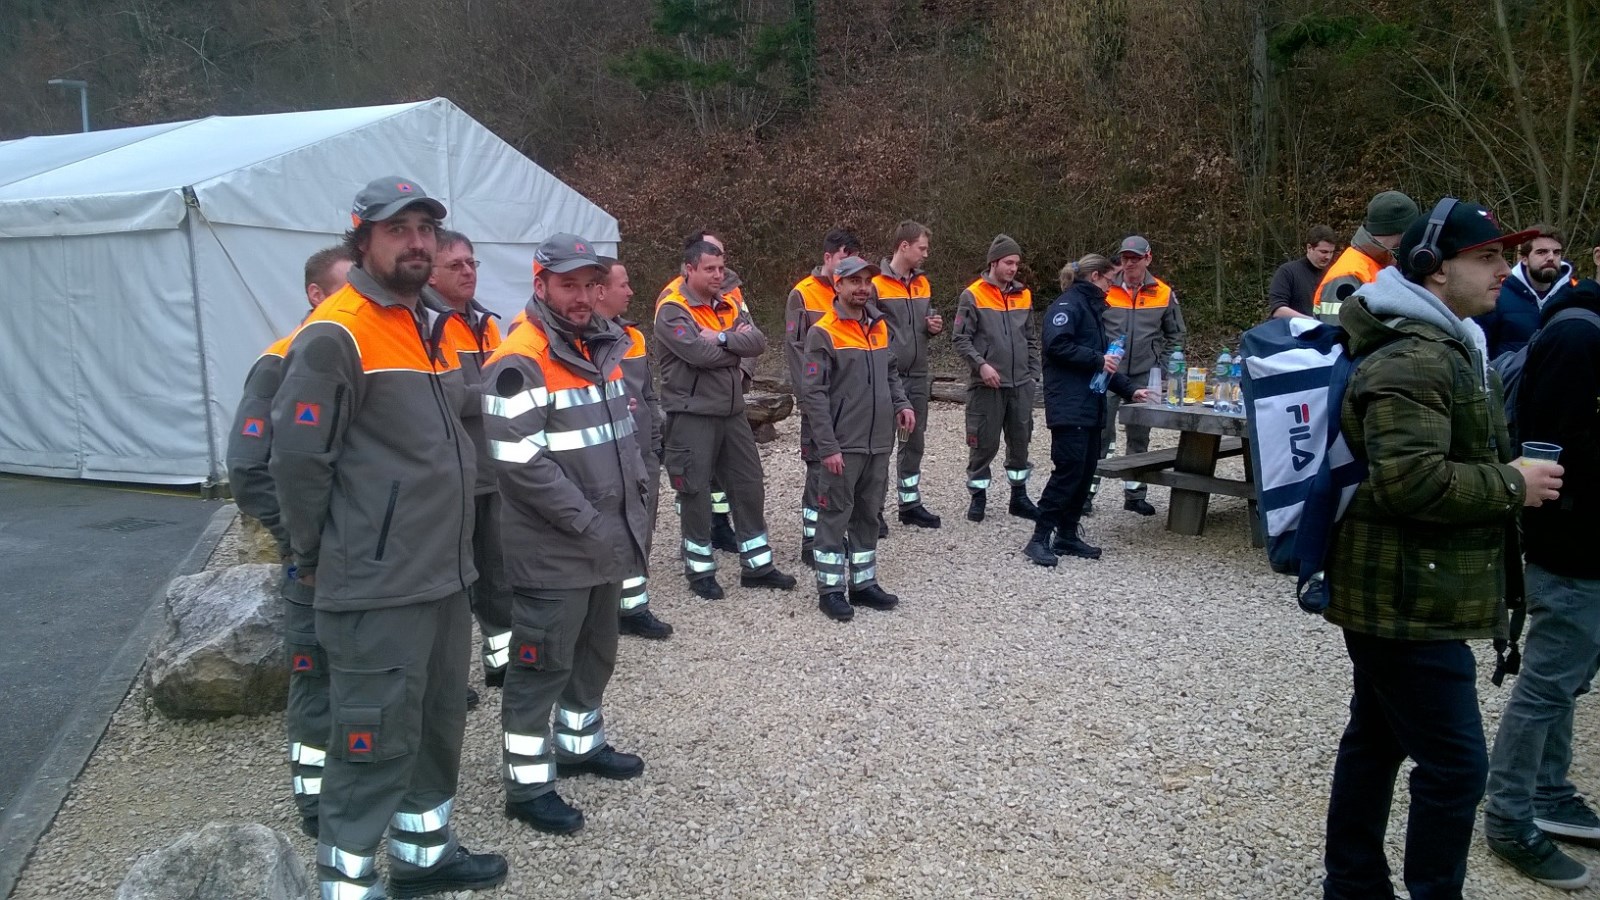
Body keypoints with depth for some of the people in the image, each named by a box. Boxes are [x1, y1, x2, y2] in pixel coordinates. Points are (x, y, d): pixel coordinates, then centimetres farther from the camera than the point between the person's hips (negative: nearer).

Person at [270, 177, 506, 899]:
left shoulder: (430, 325, 13)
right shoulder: (336, 335, -16)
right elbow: (297, 458, -17)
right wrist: (316, 558, -7)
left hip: (444, 572, 9)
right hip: (380, 584, -9)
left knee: (439, 720, 20)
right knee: (377, 740, 0)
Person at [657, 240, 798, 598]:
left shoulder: (728, 307, 10)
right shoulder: (672, 310, -11)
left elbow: (758, 341, -5)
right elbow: (698, 352, -25)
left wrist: (721, 338, -19)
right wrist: (737, 343, -10)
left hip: (732, 412, 7)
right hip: (692, 416, -7)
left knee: (749, 487, 11)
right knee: (696, 493, 3)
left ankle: (757, 565, 23)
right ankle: (700, 570, 17)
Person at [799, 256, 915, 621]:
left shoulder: (880, 326, 11)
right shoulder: (823, 333, -10)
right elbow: (813, 393, -13)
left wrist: (901, 403, 3)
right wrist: (827, 446, -18)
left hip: (878, 443, 7)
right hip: (842, 446, -7)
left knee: (868, 515, 14)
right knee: (835, 516, 1)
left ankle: (864, 583, 26)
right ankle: (830, 589, 11)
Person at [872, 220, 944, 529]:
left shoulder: (922, 283, 12)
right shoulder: (876, 285, -11)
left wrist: (933, 326, 0)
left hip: (917, 376, 7)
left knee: (914, 442, 13)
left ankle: (910, 504, 25)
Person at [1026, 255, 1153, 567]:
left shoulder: (1091, 308, 24)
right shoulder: (1067, 305, -7)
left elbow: (1101, 363, 26)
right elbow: (1056, 345, -21)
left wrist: (1129, 390, 19)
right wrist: (1097, 359, -16)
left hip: (1090, 406, 10)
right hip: (1068, 406, -10)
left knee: (1085, 471, 8)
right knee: (1068, 470, -12)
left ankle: (1067, 535, 16)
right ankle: (1039, 539, -8)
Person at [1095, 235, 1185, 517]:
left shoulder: (1163, 293, 4)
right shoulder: (1105, 290, -2)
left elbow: (1176, 334, 14)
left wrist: (1162, 365, 5)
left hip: (1144, 376, 2)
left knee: (1139, 436, 11)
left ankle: (1135, 493, 21)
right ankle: (1087, 490, 2)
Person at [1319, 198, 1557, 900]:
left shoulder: (1446, 348, 17)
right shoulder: (1410, 361, -20)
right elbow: (1412, 480, -30)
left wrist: (1509, 474, 18)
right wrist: (1512, 486, -18)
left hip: (1403, 595, 11)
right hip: (1408, 600, -11)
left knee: (1376, 741, 18)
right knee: (1454, 763, -5)